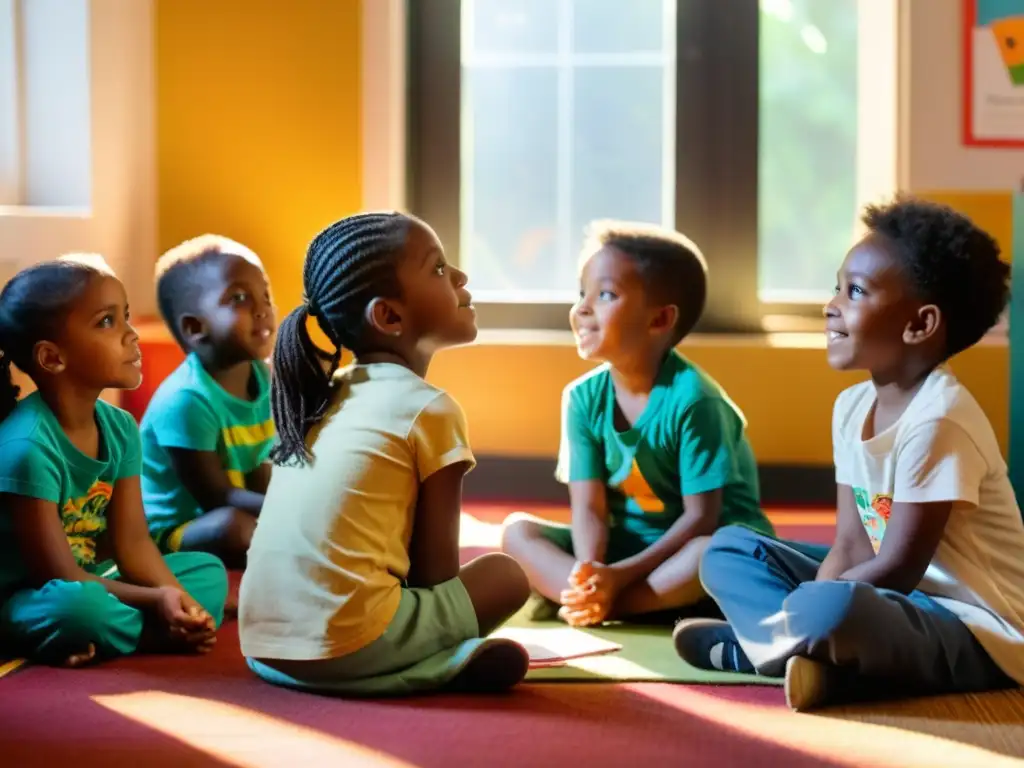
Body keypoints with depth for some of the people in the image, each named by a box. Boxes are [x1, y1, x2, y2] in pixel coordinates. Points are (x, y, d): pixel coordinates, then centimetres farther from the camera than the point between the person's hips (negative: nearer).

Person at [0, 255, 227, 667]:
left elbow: (133, 542, -1)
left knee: (208, 570, 4)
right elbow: (60, 576, -23)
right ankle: (165, 635, -13)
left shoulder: (120, 428, 0)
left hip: (90, 583, 9)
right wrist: (156, 601, -28)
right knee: (78, 607, -40)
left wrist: (176, 597, -19)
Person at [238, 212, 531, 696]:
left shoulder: (327, 395, 18)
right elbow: (436, 569, 0)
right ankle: (449, 666, -6)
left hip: (264, 646, 7)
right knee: (506, 575, 15)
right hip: (343, 646, -7)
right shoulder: (429, 409, -3)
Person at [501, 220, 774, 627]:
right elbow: (589, 507, -8)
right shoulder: (584, 398, -5)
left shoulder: (691, 398, -20)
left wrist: (619, 575, -28)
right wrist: (590, 575, -30)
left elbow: (701, 516, -20)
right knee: (516, 530, -12)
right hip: (625, 544, 5)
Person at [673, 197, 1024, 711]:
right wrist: (811, 603, -13)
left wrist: (811, 603, -12)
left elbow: (898, 569, -20)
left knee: (833, 609, -40)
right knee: (728, 550, 10)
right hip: (907, 604, 9)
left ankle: (757, 647, -8)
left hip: (977, 633, -9)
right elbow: (850, 547, 4)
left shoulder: (938, 419, -22)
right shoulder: (851, 407, 4)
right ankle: (815, 658, -13)